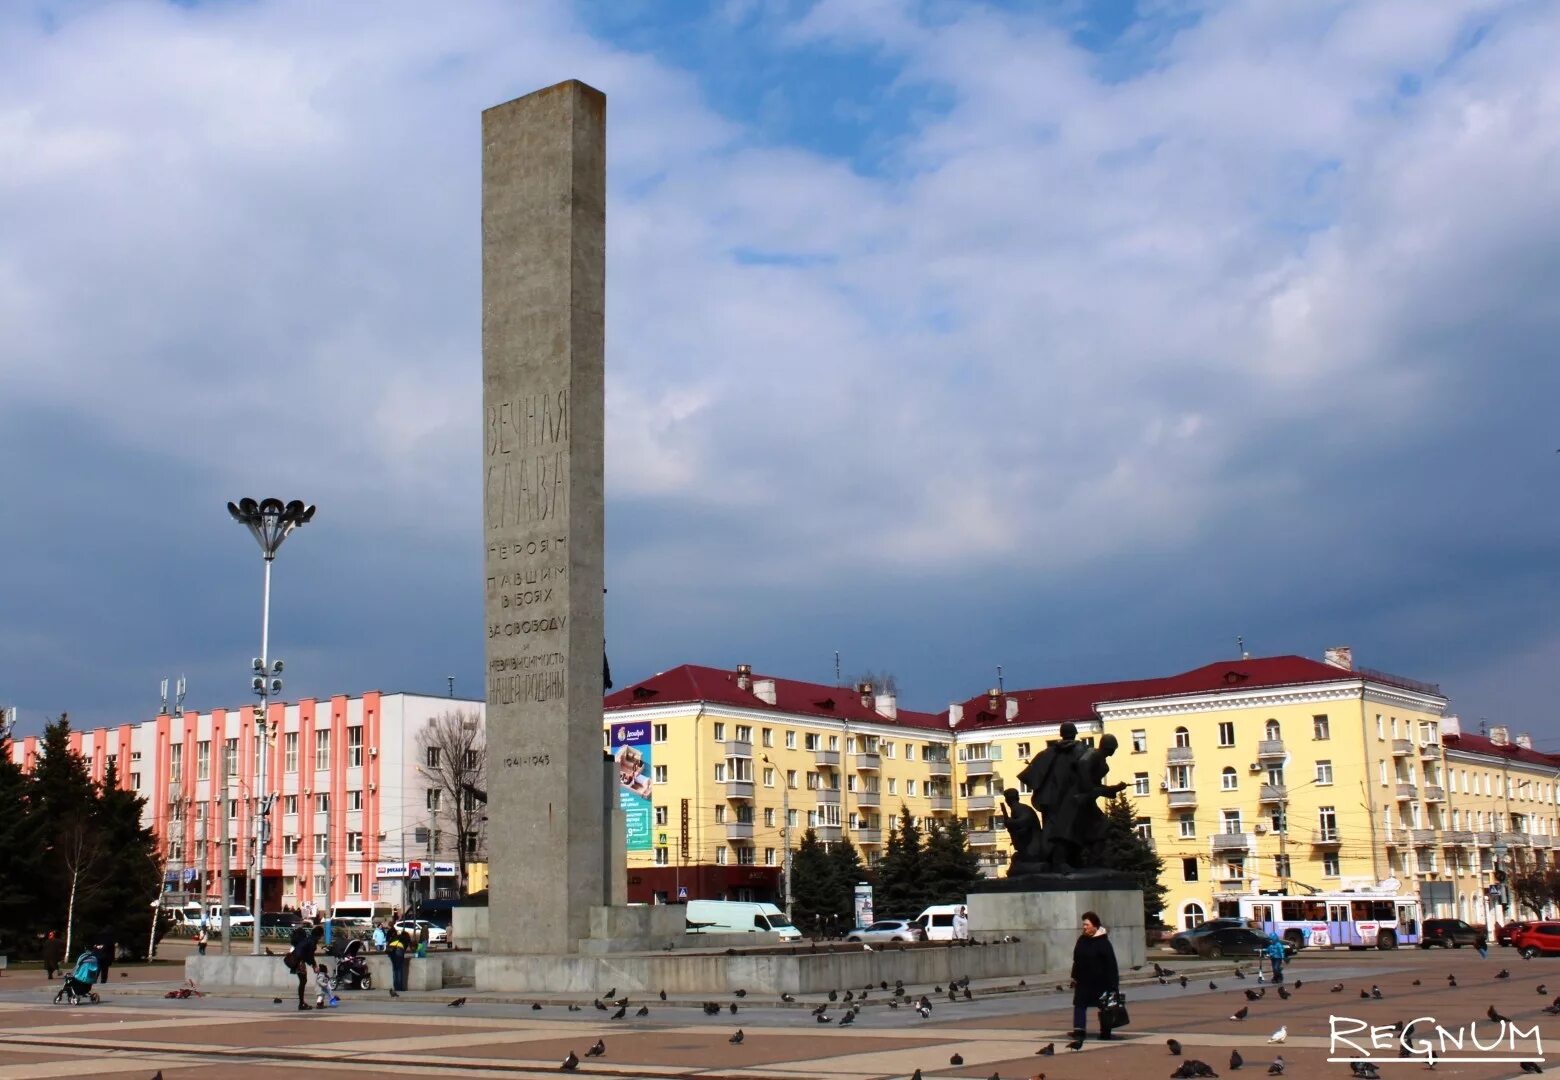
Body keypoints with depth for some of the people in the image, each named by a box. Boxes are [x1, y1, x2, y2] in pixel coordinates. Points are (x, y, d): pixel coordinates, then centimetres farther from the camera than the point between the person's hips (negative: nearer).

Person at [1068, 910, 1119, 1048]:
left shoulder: (1103, 943, -14)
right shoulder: (1081, 940, 4)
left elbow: (1111, 964, -15)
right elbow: (1077, 961, 14)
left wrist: (1112, 984, -18)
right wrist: (1075, 977, 13)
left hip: (1100, 982, -5)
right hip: (1083, 981, 5)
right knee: (1079, 1006, -5)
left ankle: (1105, 1032, 26)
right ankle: (1078, 1035, -9)